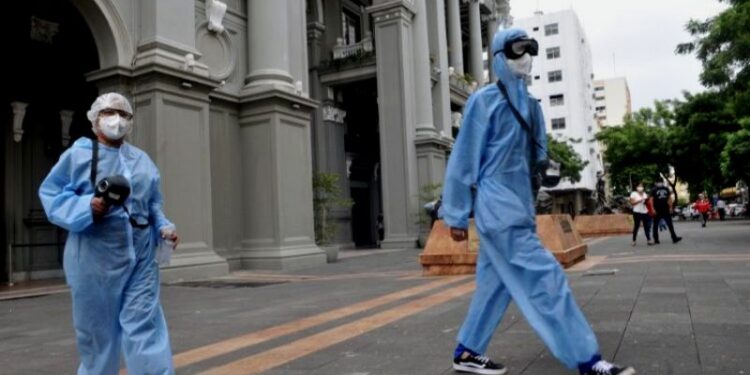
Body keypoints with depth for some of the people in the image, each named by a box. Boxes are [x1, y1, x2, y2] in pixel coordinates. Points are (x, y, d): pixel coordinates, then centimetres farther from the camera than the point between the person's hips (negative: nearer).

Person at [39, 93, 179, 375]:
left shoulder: (142, 159, 12)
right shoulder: (77, 154, -1)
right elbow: (51, 194, -1)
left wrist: (163, 227, 0)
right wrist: (87, 208, -18)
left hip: (140, 255, 3)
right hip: (97, 256, -3)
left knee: (144, 324, 0)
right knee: (98, 327, 10)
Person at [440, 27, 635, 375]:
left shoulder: (530, 105, 14)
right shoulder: (484, 100, -8)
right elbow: (464, 159, -9)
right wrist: (457, 214, -8)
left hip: (519, 208, 8)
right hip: (498, 208, -8)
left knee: (496, 284, 11)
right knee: (545, 279, -8)